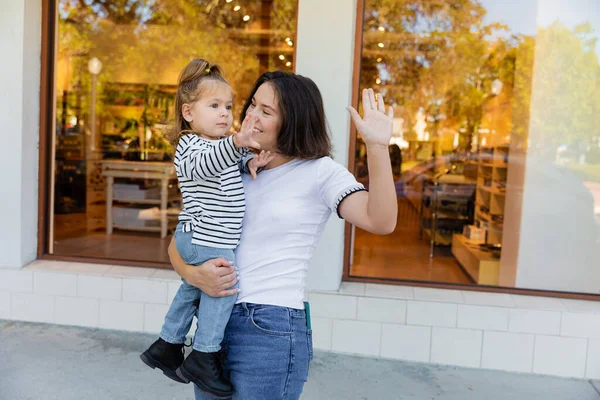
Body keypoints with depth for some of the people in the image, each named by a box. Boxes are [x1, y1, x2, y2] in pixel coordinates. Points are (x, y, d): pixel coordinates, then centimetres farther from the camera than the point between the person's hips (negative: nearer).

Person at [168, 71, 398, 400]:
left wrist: (377, 147, -31)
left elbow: (381, 222, -21)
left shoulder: (319, 171, -5)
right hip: (213, 324, 6)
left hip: (271, 334, -5)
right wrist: (192, 274, -11)